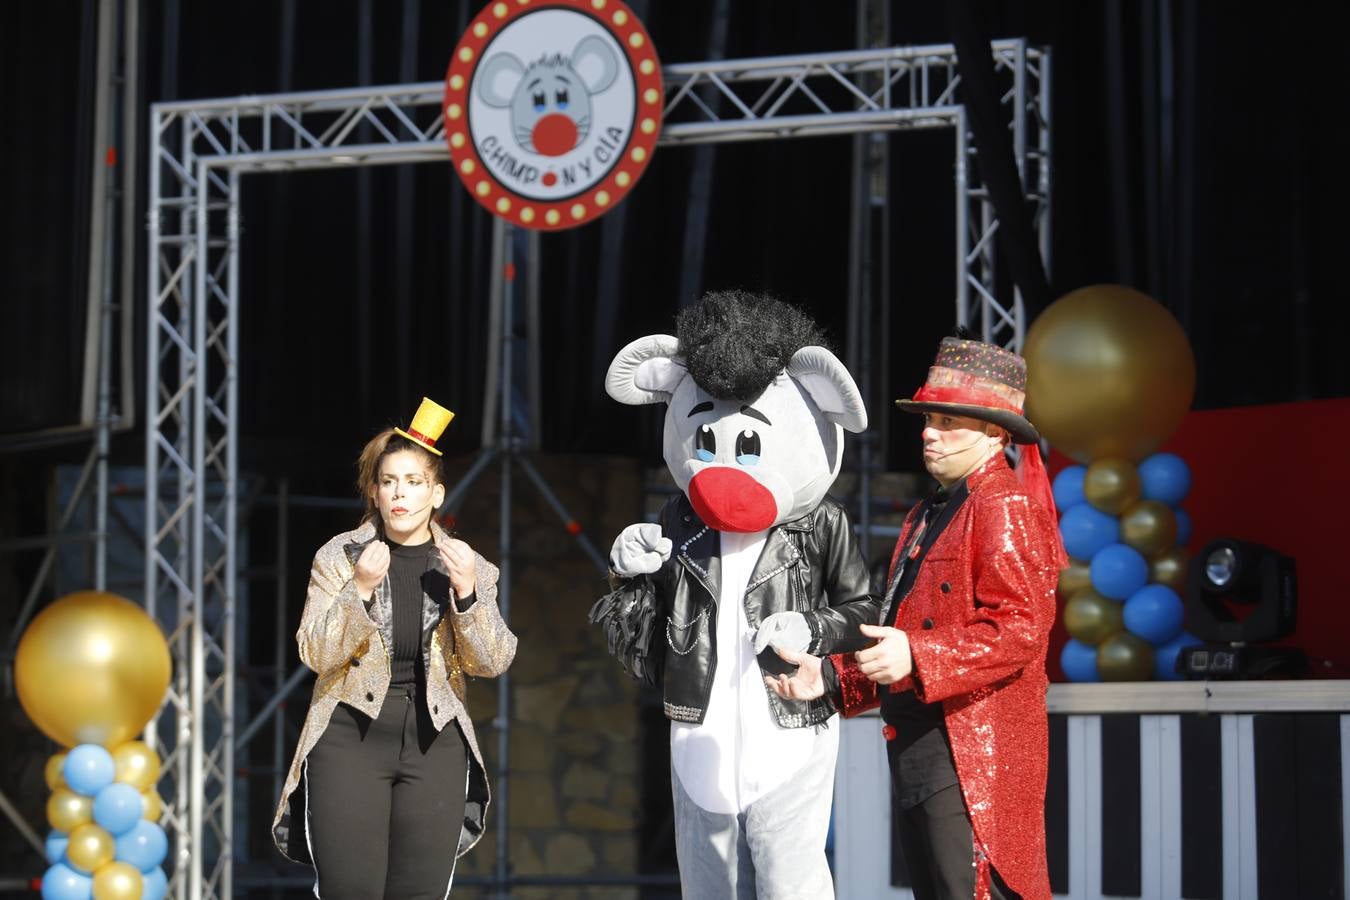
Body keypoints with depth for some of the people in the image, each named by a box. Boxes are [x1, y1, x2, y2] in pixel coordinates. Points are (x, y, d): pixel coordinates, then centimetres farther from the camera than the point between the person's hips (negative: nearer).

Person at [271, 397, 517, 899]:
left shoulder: (466, 566, 5)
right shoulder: (339, 557, 1)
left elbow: (492, 662, -1)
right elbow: (316, 654, -6)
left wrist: (466, 592, -17)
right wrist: (360, 589, -20)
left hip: (434, 743, 2)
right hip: (351, 738, -2)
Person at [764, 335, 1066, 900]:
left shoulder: (1006, 507, -8)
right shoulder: (925, 518, 23)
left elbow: (1020, 627, -19)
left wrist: (918, 658, -26)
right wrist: (832, 677, 10)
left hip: (974, 751, -10)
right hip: (916, 747, 10)